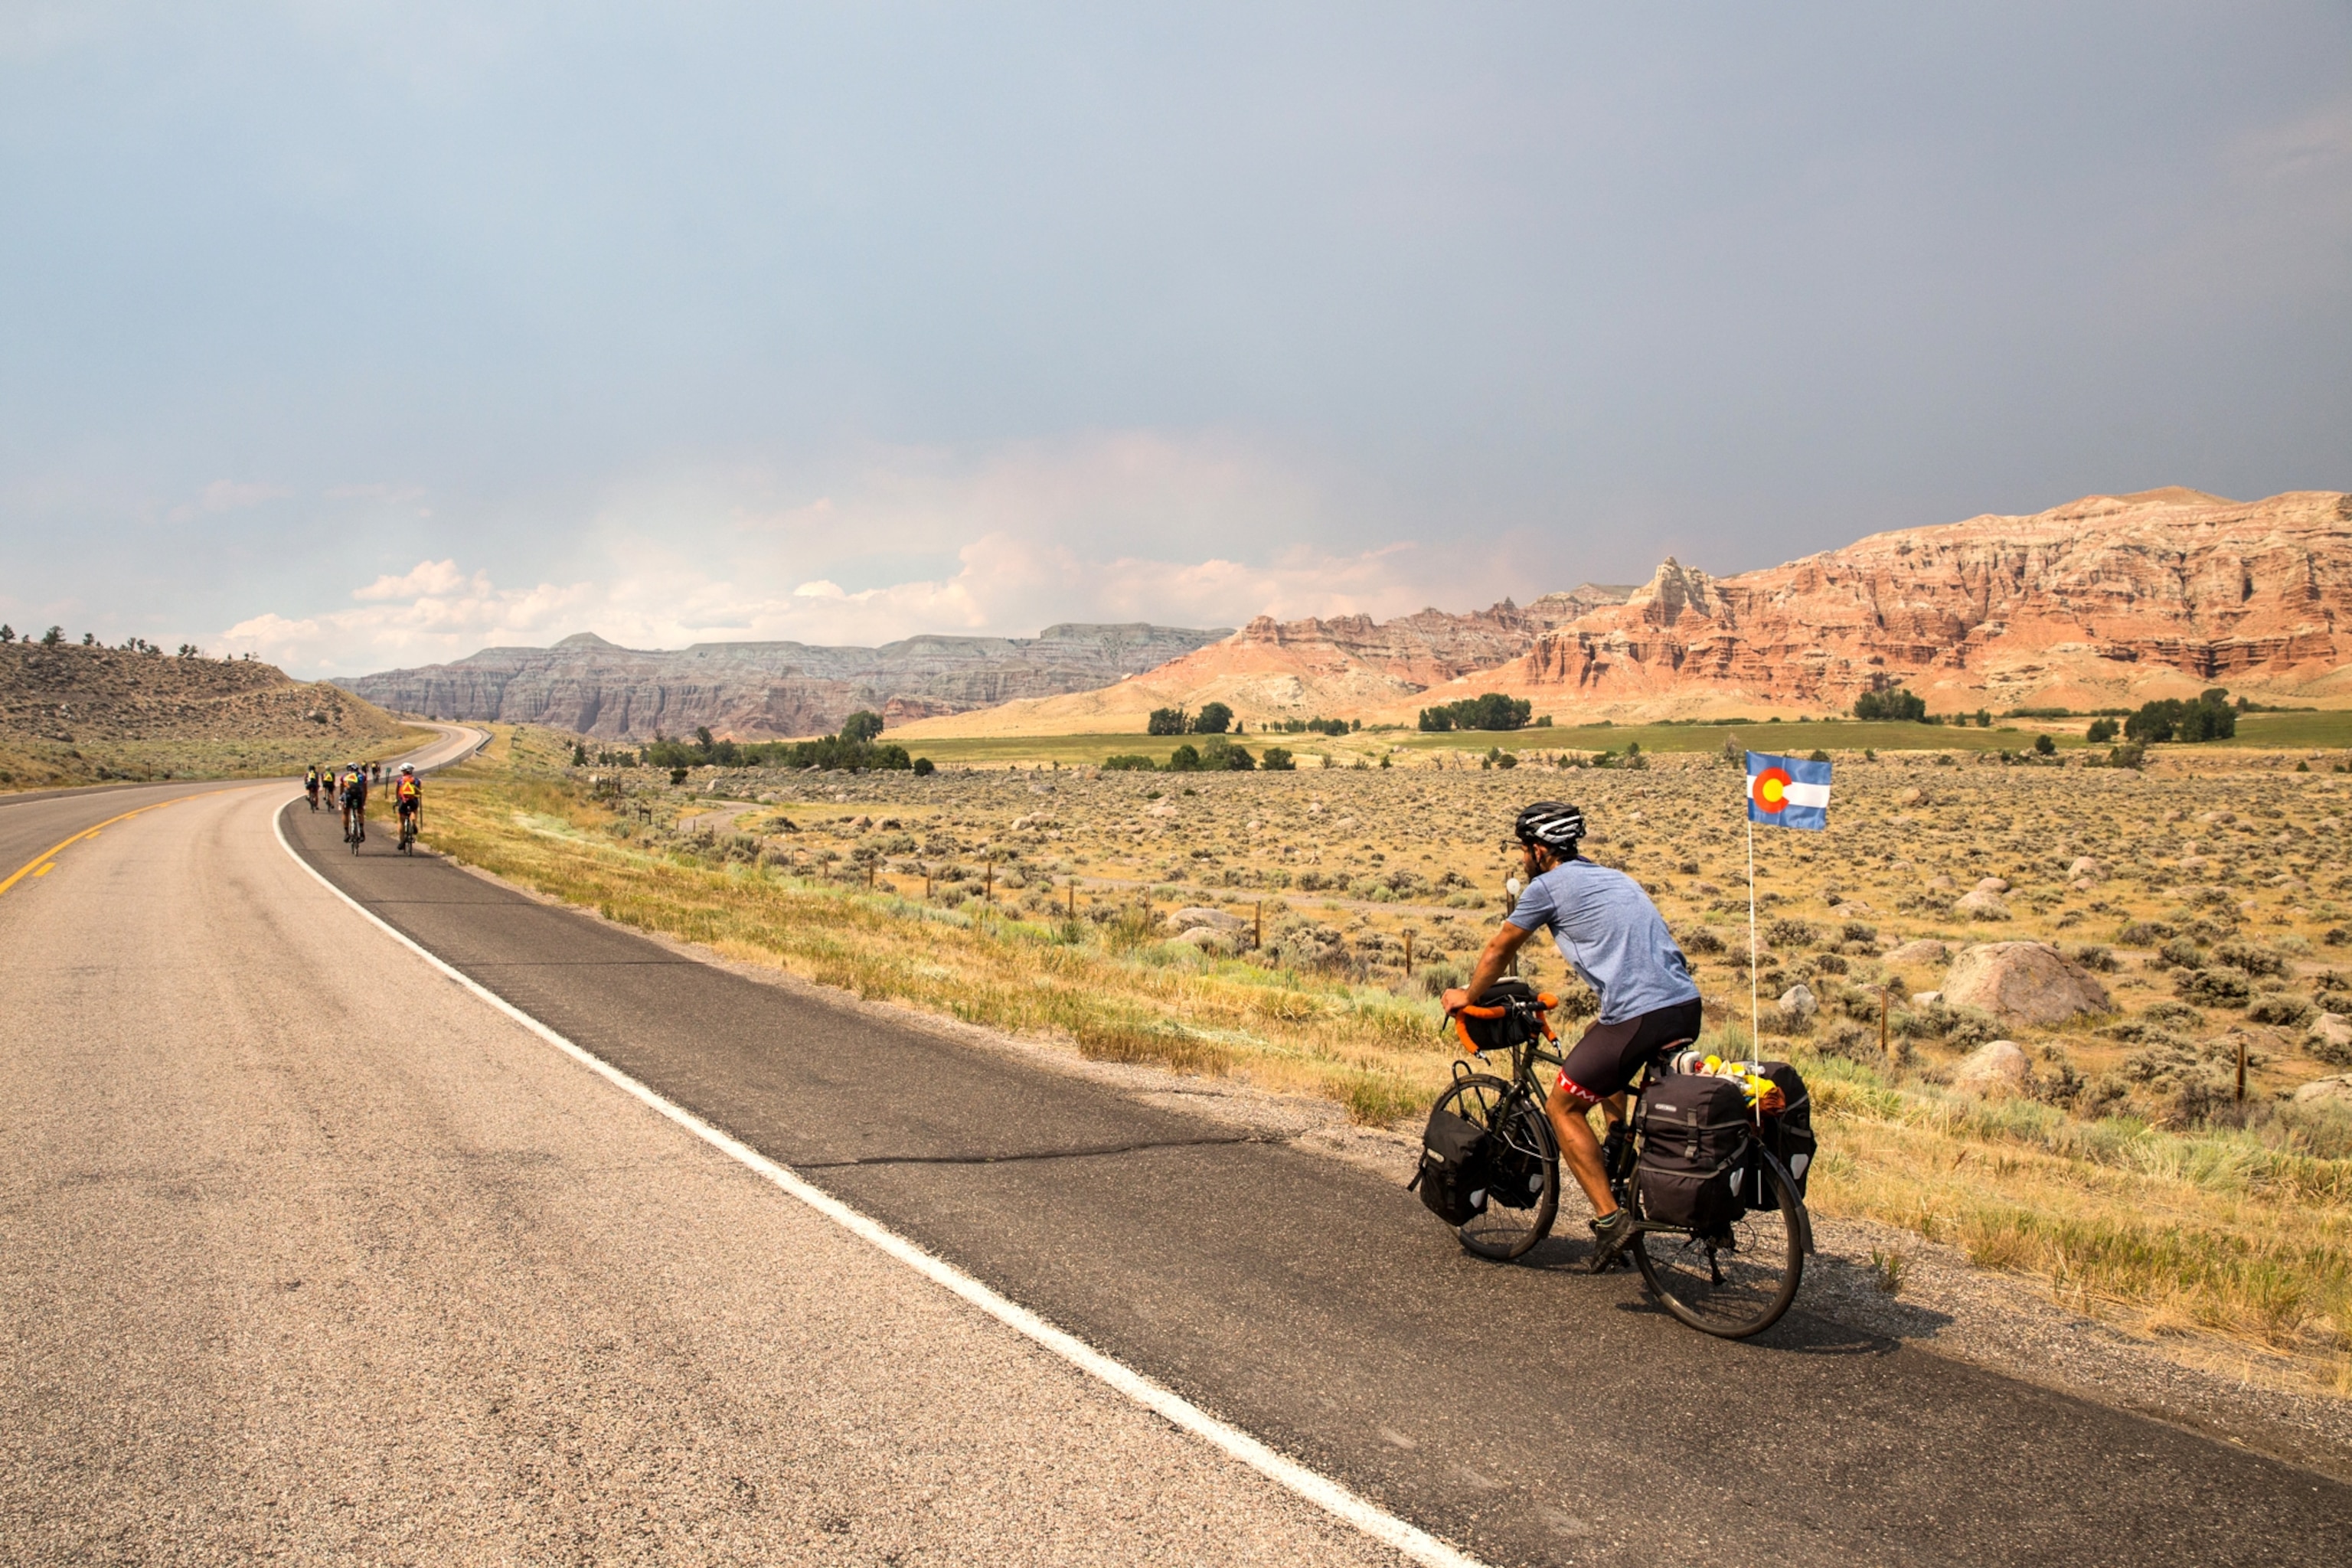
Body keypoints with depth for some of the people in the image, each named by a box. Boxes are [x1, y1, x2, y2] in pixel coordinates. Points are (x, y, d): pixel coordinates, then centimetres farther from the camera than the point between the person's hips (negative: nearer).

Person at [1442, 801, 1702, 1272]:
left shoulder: (1548, 885, 3)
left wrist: (1467, 997, 30)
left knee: (1563, 1107, 8)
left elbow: (1498, 950, 14)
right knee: (1599, 1037, 36)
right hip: (1688, 1007, 8)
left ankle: (1609, 1219, 0)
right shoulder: (1615, 878, 24)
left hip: (1640, 1017, -8)